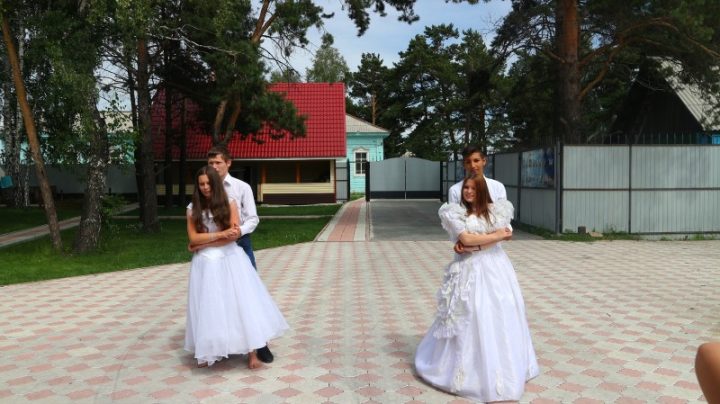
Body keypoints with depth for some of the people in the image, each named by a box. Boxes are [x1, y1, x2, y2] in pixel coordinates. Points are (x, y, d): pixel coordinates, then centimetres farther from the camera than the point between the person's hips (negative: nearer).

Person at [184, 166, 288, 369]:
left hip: (231, 259, -1)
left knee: (243, 303, -3)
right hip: (207, 263, 1)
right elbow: (193, 238, -3)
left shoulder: (229, 203, -1)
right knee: (209, 308, 5)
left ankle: (252, 352, 2)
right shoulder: (193, 208, 5)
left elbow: (235, 234, -9)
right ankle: (208, 352, 18)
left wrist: (202, 244, -9)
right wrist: (221, 234, -14)